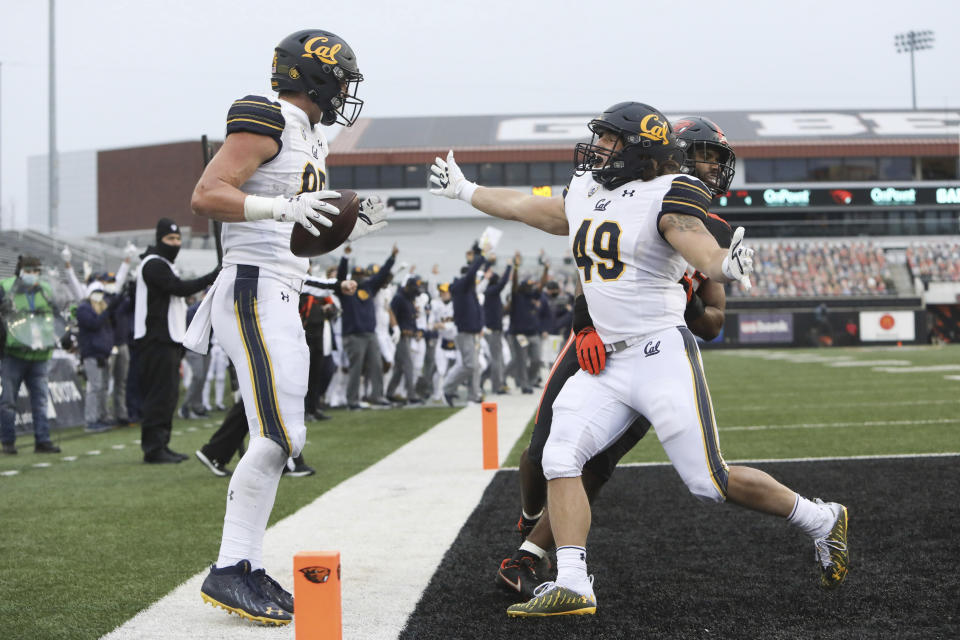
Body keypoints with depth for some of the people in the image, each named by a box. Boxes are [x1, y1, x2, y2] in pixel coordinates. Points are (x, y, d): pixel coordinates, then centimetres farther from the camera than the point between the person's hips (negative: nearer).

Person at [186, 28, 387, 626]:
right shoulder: (267, 123, -8)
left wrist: (357, 227, 13)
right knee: (279, 435, -15)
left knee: (279, 439, 8)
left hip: (281, 301, 10)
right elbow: (206, 195, -18)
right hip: (255, 291, -10)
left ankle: (245, 568, 12)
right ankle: (228, 572, -10)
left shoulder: (309, 140, 21)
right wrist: (282, 207, -26)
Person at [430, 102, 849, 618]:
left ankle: (822, 521, 15)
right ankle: (572, 585, -9)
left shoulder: (664, 198, -12)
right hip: (607, 362, 8)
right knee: (559, 458, -9)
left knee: (710, 483, -7)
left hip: (661, 354, -7)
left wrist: (725, 265, -52)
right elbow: (522, 207, 28)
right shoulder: (586, 196, 12)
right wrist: (464, 190, 40)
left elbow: (701, 248, -29)